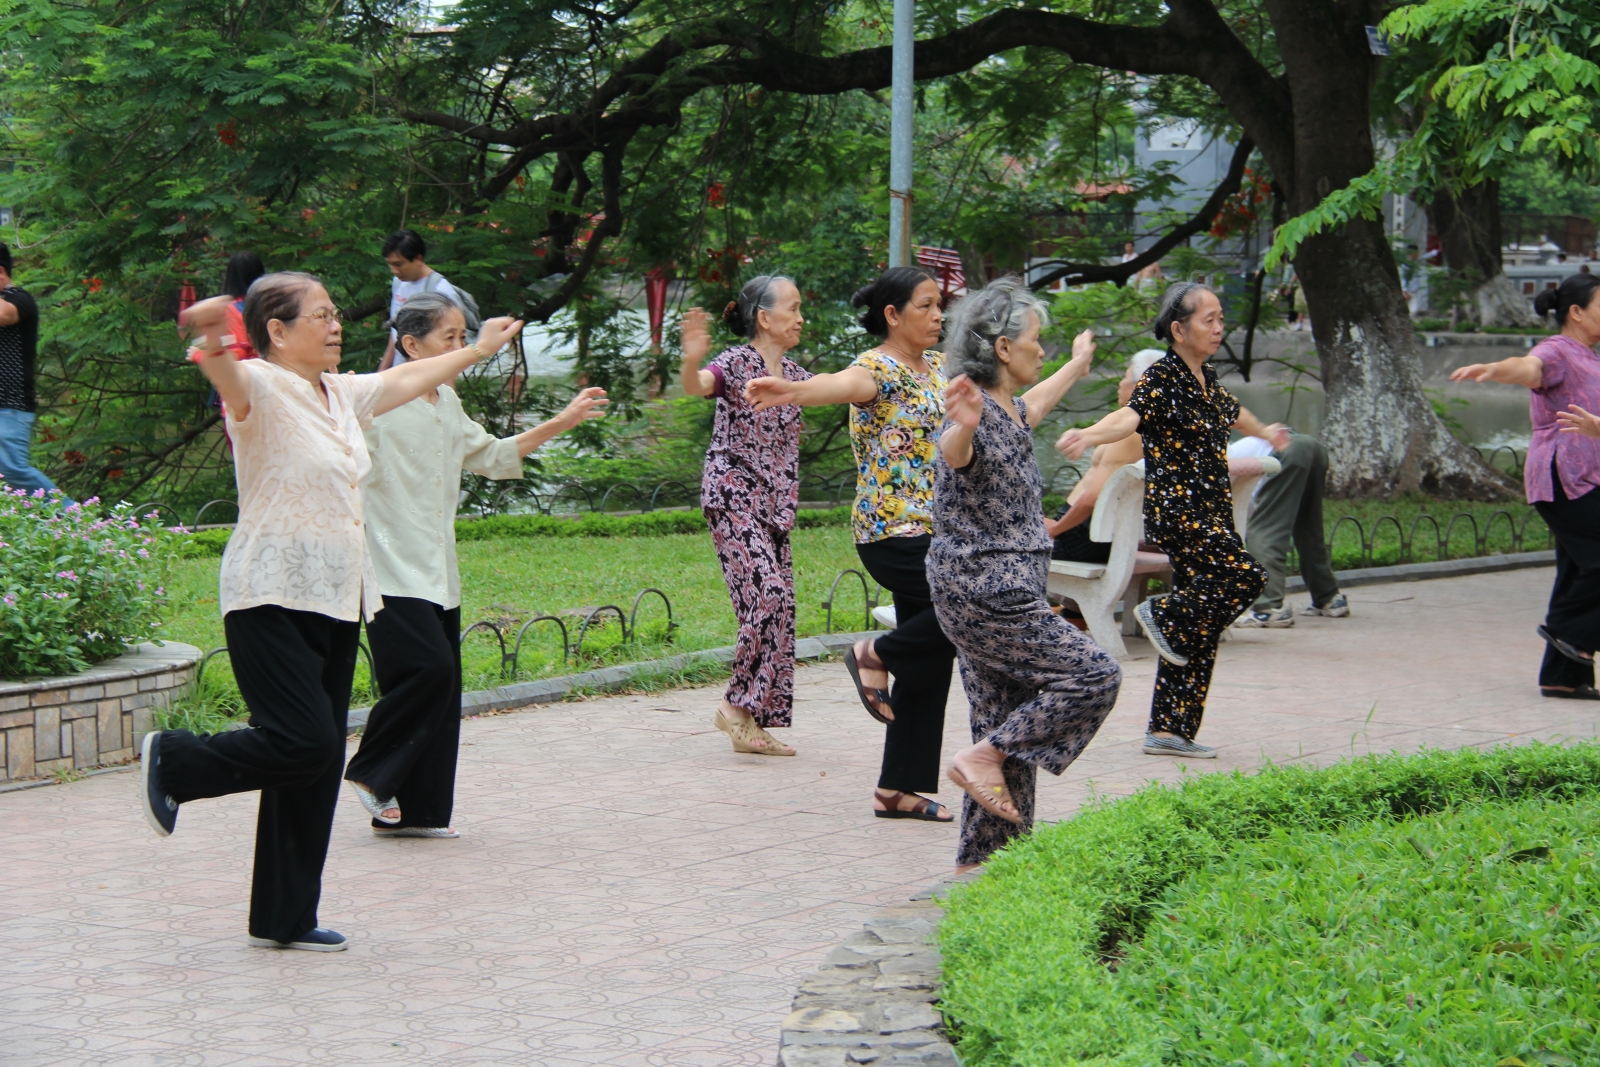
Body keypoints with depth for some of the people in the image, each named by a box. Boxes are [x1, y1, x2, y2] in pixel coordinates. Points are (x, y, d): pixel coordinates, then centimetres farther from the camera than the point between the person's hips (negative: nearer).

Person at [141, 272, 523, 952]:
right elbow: (228, 376, -34)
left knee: (320, 764, 7)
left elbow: (408, 378, 33)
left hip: (336, 601, 8)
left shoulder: (342, 395, 15)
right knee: (304, 741, -18)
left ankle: (285, 918, 14)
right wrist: (209, 341, -58)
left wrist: (479, 350, 47)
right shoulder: (261, 388, -10)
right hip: (273, 599, -8)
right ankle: (170, 762, 7)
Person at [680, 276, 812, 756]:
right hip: (733, 495, -8)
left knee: (777, 605, 3)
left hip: (774, 503, 8)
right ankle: (738, 705, -10)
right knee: (767, 591, -21)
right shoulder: (736, 364, -10)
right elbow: (695, 386, -32)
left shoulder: (795, 375, 13)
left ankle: (754, 722, 8)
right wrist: (691, 360, -52)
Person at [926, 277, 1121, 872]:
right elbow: (954, 451, -43)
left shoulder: (1009, 413, 13)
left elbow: (1032, 406, 39)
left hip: (999, 593, 10)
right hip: (984, 593, -10)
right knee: (1093, 673, -11)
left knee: (1009, 723, 10)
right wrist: (961, 428, -67)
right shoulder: (979, 413, -18)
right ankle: (982, 757, -8)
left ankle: (982, 859, 12)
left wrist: (1077, 366, 58)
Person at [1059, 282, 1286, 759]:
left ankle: (1169, 730, 8)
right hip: (1175, 508, -8)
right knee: (1245, 576, -25)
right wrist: (1087, 436, -51)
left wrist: (1265, 433, 58)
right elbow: (1129, 416, -29)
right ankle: (1163, 613, -3)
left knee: (1199, 631, 5)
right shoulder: (1162, 379, -10)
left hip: (1210, 512, 8)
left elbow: (1232, 414, 38)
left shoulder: (1208, 380, 15)